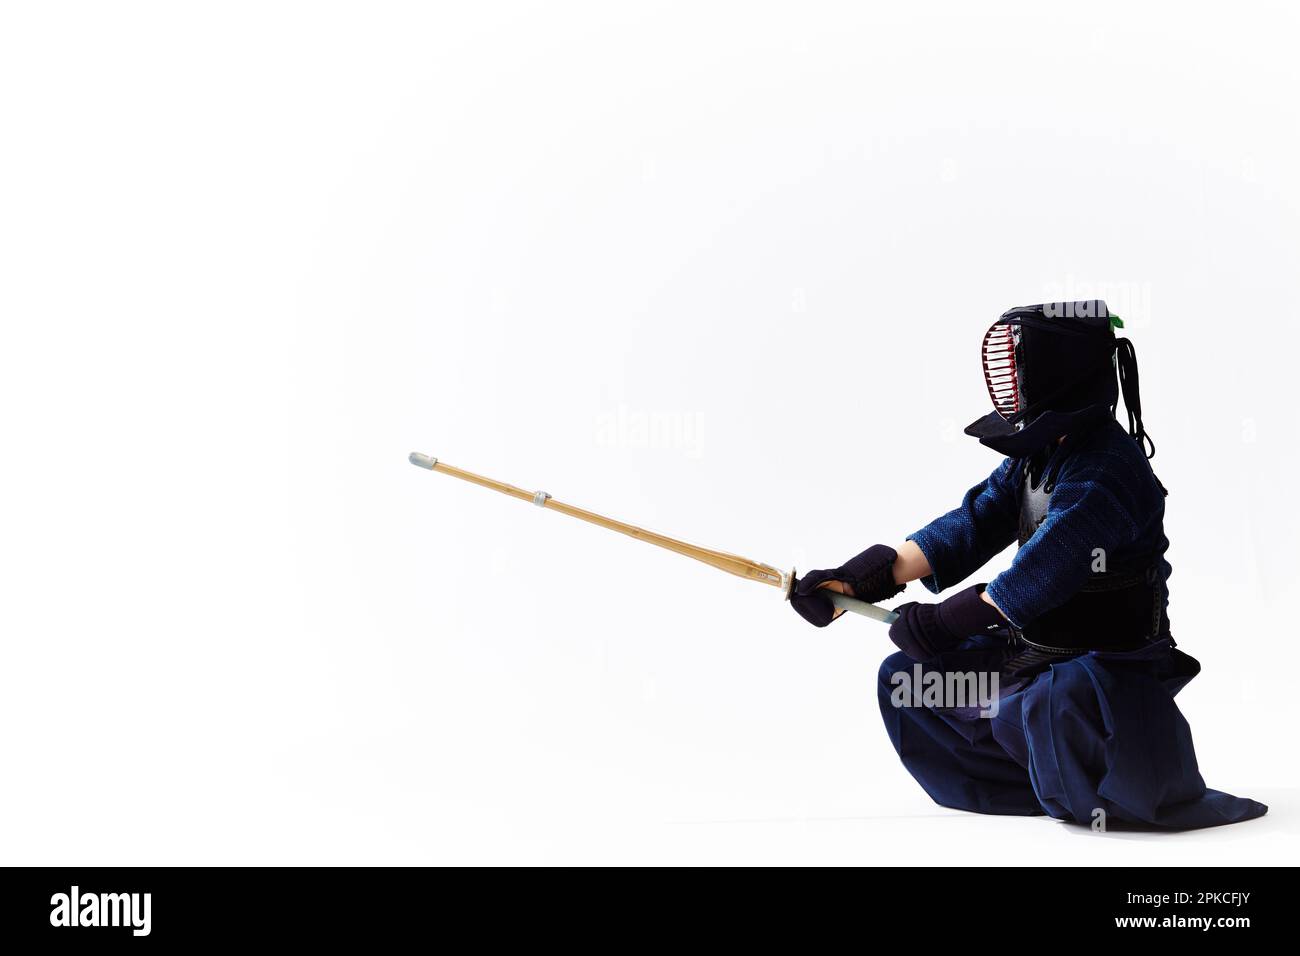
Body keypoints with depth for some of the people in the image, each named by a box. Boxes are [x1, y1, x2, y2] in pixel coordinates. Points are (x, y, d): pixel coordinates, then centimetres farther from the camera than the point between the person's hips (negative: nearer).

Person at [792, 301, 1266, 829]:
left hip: (1109, 664, -10)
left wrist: (942, 621, -25)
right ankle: (1045, 788, 4)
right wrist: (875, 573, -15)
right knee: (904, 677, 11)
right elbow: (972, 524, -2)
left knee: (1051, 707, -41)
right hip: (1033, 650, 10)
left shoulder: (1106, 472, -24)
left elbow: (1042, 572, -31)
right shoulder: (1034, 456, 5)